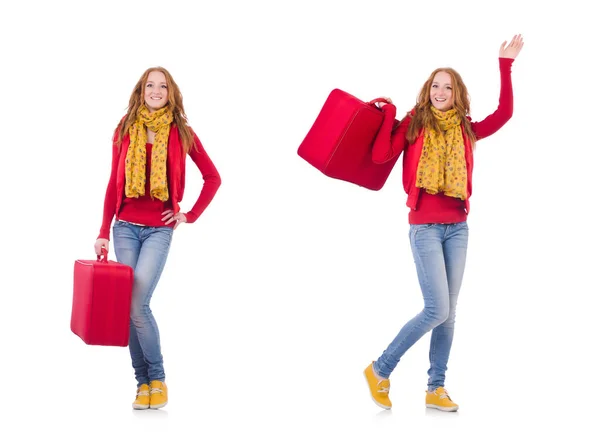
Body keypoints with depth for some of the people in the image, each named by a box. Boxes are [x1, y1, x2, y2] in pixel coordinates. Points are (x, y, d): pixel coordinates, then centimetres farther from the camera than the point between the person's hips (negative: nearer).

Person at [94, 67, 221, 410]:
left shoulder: (181, 133, 2)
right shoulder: (125, 130, 6)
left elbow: (213, 178, 8)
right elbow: (114, 183, 8)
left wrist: (191, 215, 2)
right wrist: (104, 232, 4)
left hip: (159, 229, -3)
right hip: (125, 227, 3)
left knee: (137, 304, -15)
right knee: (130, 306, 0)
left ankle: (157, 380, -1)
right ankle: (143, 382, 11)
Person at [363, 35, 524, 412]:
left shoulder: (466, 131, 9)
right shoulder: (414, 125, 1)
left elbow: (504, 113, -4)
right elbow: (379, 156, -12)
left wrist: (505, 66, -4)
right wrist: (389, 113, -9)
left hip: (458, 228, 5)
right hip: (425, 227, -4)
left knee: (448, 311, 6)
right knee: (437, 310, -12)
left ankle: (436, 388, 16)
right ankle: (380, 370, 5)